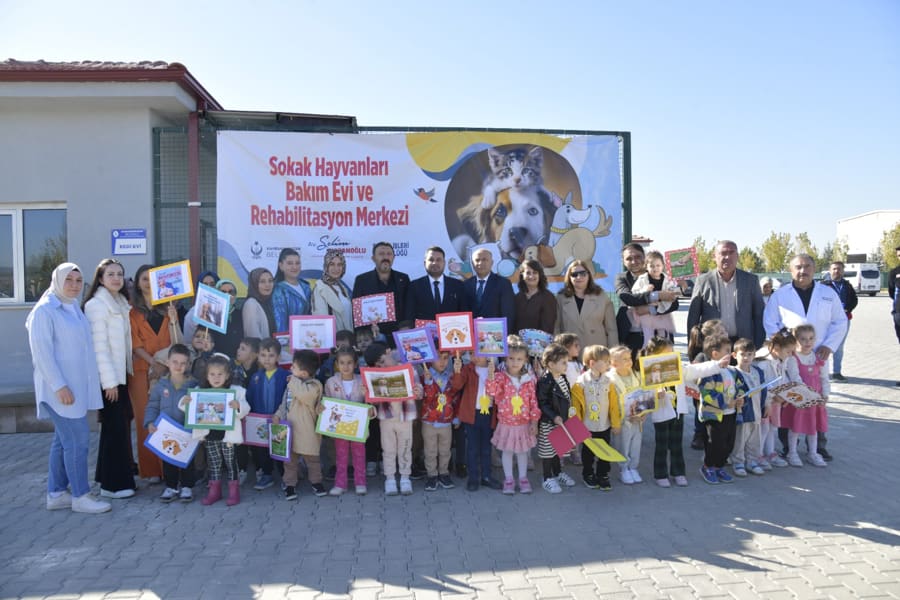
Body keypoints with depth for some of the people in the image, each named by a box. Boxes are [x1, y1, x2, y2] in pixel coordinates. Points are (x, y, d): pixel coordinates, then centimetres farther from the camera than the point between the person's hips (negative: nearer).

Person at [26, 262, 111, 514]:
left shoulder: (74, 308, 13)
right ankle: (80, 496, 3)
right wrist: (59, 385, -20)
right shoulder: (44, 310, -11)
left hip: (77, 385, 8)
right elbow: (42, 351, -17)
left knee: (64, 439, 13)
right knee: (78, 439, -7)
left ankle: (56, 494, 21)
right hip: (61, 387, -8)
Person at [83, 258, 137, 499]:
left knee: (121, 425, 11)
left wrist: (125, 373, 11)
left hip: (121, 374, 8)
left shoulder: (121, 303, 14)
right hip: (108, 377, -8)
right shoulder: (96, 305, -12)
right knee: (115, 427, -4)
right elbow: (98, 346, -17)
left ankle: (116, 476, 22)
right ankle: (113, 484, 5)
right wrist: (109, 381, -18)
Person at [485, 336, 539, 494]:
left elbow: (534, 401, -1)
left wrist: (534, 421, 0)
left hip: (524, 424, 1)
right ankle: (509, 479, 26)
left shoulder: (529, 380, -5)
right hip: (506, 424, -1)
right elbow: (492, 392, -26)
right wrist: (491, 376, -41)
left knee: (522, 451, 15)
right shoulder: (500, 377, -11)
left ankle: (523, 478, 31)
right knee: (507, 452, 12)